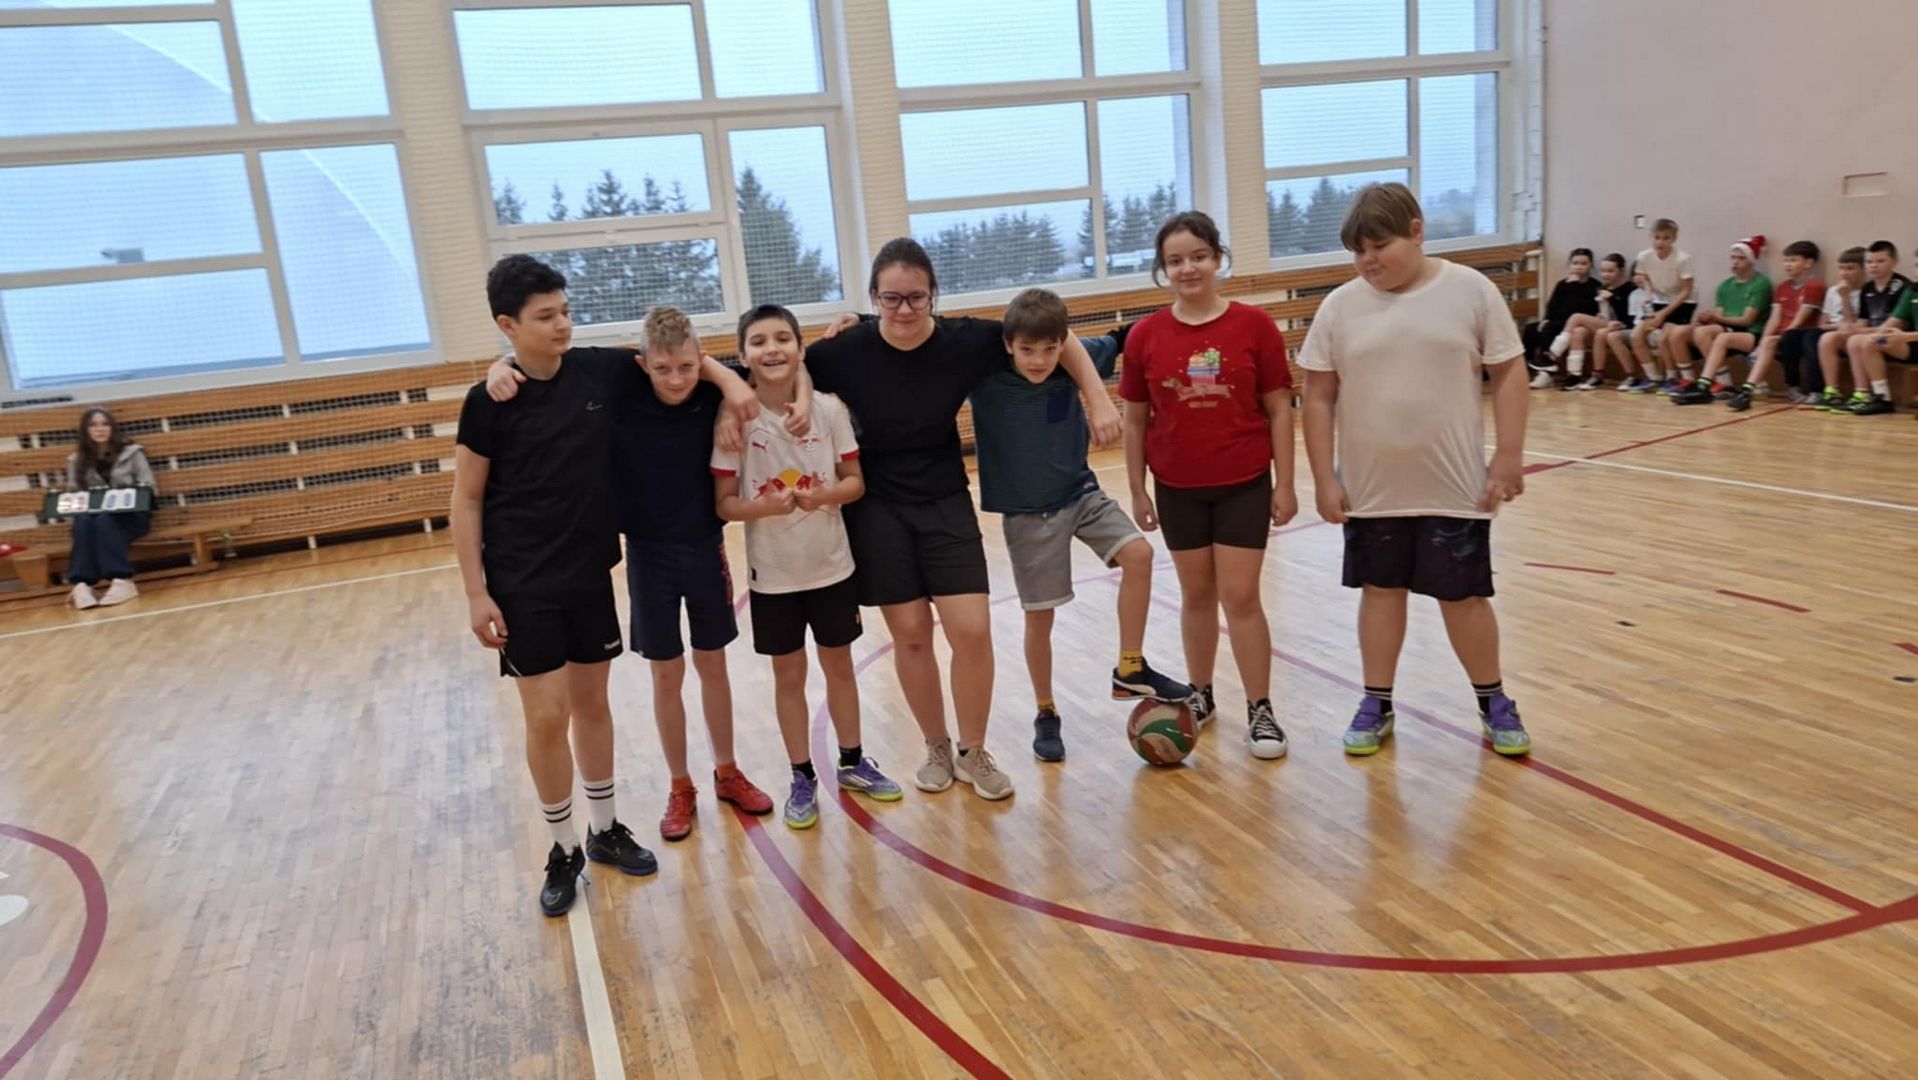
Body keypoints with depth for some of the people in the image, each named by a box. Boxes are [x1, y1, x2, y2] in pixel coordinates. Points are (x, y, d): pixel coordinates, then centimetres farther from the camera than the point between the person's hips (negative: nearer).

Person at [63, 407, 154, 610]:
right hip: (92, 515, 2)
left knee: (105, 519, -37)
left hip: (130, 515, -2)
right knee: (83, 521, -34)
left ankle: (122, 581, -47)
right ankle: (81, 583, -47)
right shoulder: (77, 460, 15)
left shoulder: (131, 452, 8)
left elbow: (148, 489, 3)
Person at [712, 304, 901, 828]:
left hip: (832, 565, 2)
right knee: (788, 675, 11)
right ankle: (803, 778, 26)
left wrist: (824, 495, -23)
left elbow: (856, 482, -2)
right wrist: (766, 506, -28)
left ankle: (853, 763, 33)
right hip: (773, 574, -1)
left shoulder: (828, 408, -7)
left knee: (839, 666, 15)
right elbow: (724, 503, -9)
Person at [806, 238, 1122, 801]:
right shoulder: (848, 350, -15)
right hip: (877, 511, 0)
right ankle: (937, 749, 27)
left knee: (972, 630, -5)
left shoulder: (965, 339, -13)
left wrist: (1098, 400, -9)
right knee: (910, 634, 5)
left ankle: (974, 753, 17)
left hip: (946, 504, 1)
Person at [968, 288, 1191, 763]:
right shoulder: (984, 374, -19)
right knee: (1039, 616, 5)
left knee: (1138, 554, -17)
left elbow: (1116, 343, 9)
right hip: (1027, 512, -3)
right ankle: (1046, 714, 25)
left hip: (1081, 492, 3)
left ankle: (1130, 670, -1)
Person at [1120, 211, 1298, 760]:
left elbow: (1278, 409, -3)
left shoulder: (1254, 325, -8)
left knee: (1241, 596, 0)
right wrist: (1137, 491, 3)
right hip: (1177, 488, 2)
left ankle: (1260, 710, 12)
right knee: (1197, 594, 14)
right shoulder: (1145, 336, -4)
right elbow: (1135, 420, 3)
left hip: (1245, 484, -2)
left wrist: (1284, 483, -4)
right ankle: (1200, 694, 30)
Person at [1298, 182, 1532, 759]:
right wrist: (1324, 478, -3)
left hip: (1453, 485, -1)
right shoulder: (1341, 306, -2)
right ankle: (1377, 705, 26)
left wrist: (1509, 458, -7)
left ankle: (1495, 704, 27)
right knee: (1381, 591, 12)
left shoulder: (1471, 290, -5)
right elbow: (1318, 397, 0)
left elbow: (1508, 375, -1)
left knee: (1464, 596, 8)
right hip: (1370, 488, 2)